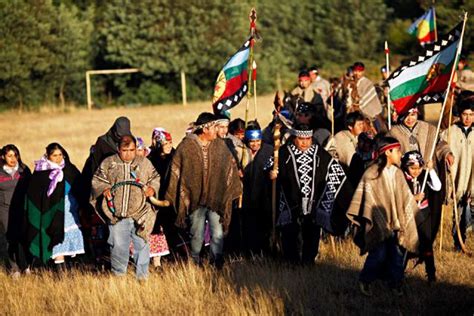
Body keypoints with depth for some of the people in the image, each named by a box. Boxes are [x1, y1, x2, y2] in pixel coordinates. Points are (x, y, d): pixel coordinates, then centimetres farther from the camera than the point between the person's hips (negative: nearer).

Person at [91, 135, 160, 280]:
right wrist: (104, 189, -10)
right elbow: (97, 180, 9)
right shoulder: (108, 163, 5)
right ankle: (118, 275, 16)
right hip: (117, 215, -1)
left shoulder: (145, 163, 9)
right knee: (118, 246, 3)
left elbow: (155, 178, 17)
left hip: (140, 214, 1)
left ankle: (142, 275, 13)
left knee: (141, 245, 2)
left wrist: (152, 188, -3)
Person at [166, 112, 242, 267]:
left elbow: (230, 168, 10)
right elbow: (176, 170, 0)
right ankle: (196, 263, 23)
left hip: (216, 199, 1)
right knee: (197, 235, 9)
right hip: (195, 199, -1)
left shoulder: (220, 145, 3)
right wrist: (182, 196, 0)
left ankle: (217, 264, 2)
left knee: (218, 234, -5)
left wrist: (230, 191, 8)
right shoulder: (187, 146, -5)